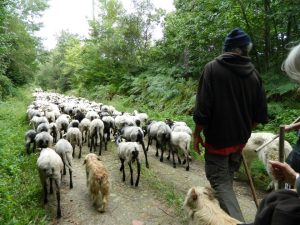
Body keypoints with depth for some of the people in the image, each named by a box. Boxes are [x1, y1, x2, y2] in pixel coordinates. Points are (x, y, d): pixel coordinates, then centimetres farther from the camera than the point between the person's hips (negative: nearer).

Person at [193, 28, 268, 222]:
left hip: (217, 137, -6)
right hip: (240, 138, 6)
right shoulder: (253, 72, 1)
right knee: (228, 176, 23)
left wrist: (197, 134, -7)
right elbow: (260, 112, 5)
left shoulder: (213, 68, -13)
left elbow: (203, 108, -18)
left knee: (220, 180, 3)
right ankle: (222, 209, 43)